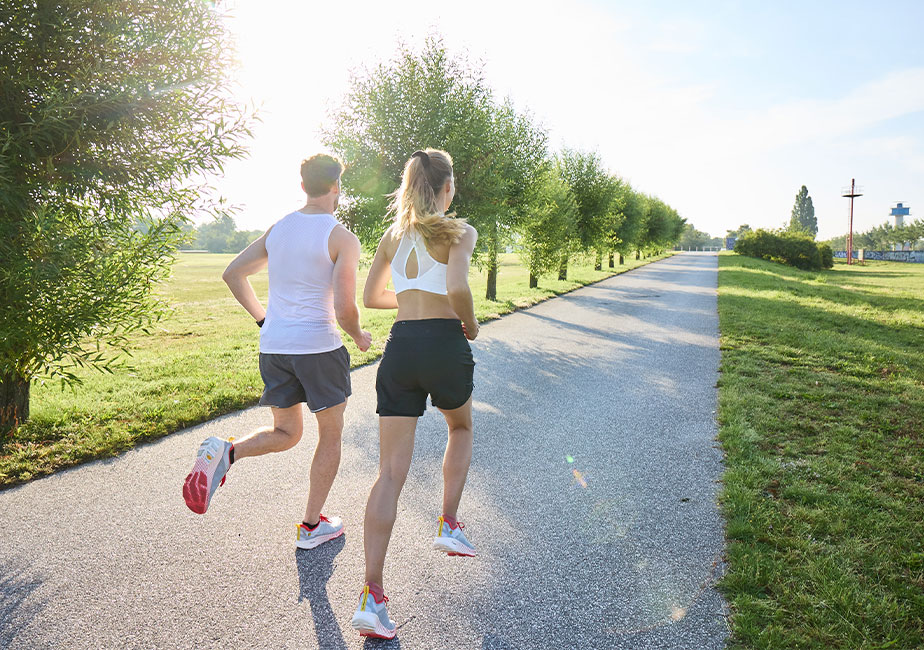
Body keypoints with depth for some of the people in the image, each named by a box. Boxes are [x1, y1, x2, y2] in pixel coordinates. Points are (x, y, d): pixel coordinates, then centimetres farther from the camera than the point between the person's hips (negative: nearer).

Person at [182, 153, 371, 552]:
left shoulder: (277, 229, 9)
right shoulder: (342, 239, -10)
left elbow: (233, 273, 13)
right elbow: (344, 309, -17)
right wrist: (359, 337, 4)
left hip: (273, 346, 6)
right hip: (319, 347, -5)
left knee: (285, 433, 22)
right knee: (330, 436, 14)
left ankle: (224, 453, -7)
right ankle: (311, 526, 22)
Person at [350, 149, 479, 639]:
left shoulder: (393, 235, 14)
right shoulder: (459, 231, -2)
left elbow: (370, 297, 20)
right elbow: (457, 287, -20)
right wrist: (470, 324, -1)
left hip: (399, 347, 4)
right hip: (444, 344, -3)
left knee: (390, 473, 2)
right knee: (460, 428, 30)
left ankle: (372, 597, -1)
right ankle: (449, 526, 25)